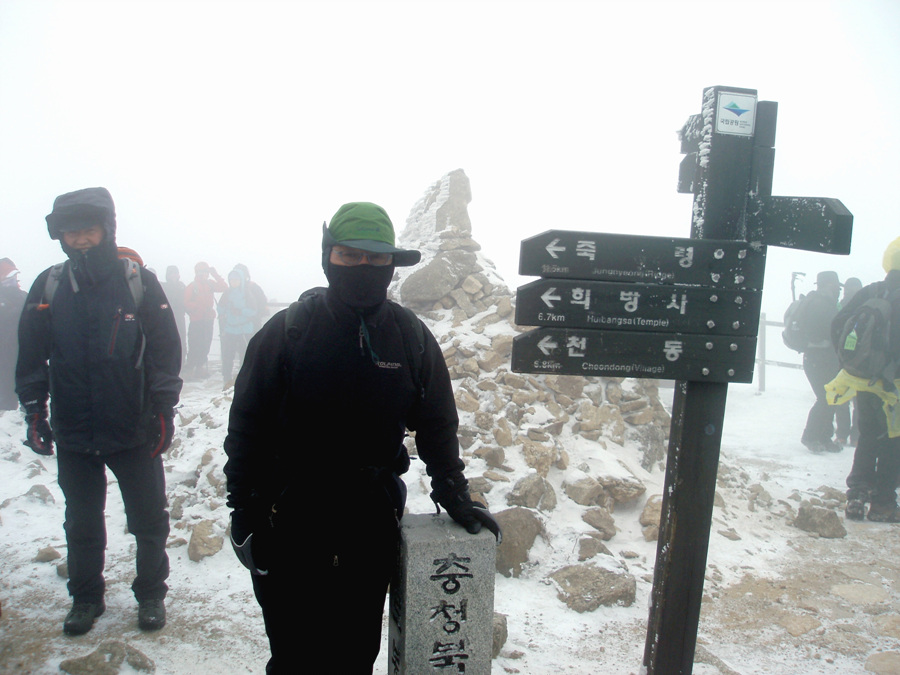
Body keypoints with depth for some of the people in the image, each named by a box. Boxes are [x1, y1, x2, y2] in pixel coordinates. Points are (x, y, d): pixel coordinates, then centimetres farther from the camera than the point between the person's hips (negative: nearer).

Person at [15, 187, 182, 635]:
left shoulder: (139, 282, -6)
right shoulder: (49, 287, 1)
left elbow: (166, 351, -4)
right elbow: (31, 358, 6)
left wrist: (163, 411, -7)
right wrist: (34, 412, 0)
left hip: (134, 430, -2)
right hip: (72, 431, 2)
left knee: (149, 521, 10)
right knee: (82, 524, 17)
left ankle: (151, 594, 30)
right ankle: (86, 597, 36)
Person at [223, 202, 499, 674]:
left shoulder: (412, 338, -1)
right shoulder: (287, 332, -6)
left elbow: (437, 426, 8)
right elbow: (246, 427, -2)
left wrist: (455, 497, 4)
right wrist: (244, 513, -3)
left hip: (372, 528, 2)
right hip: (288, 525, -1)